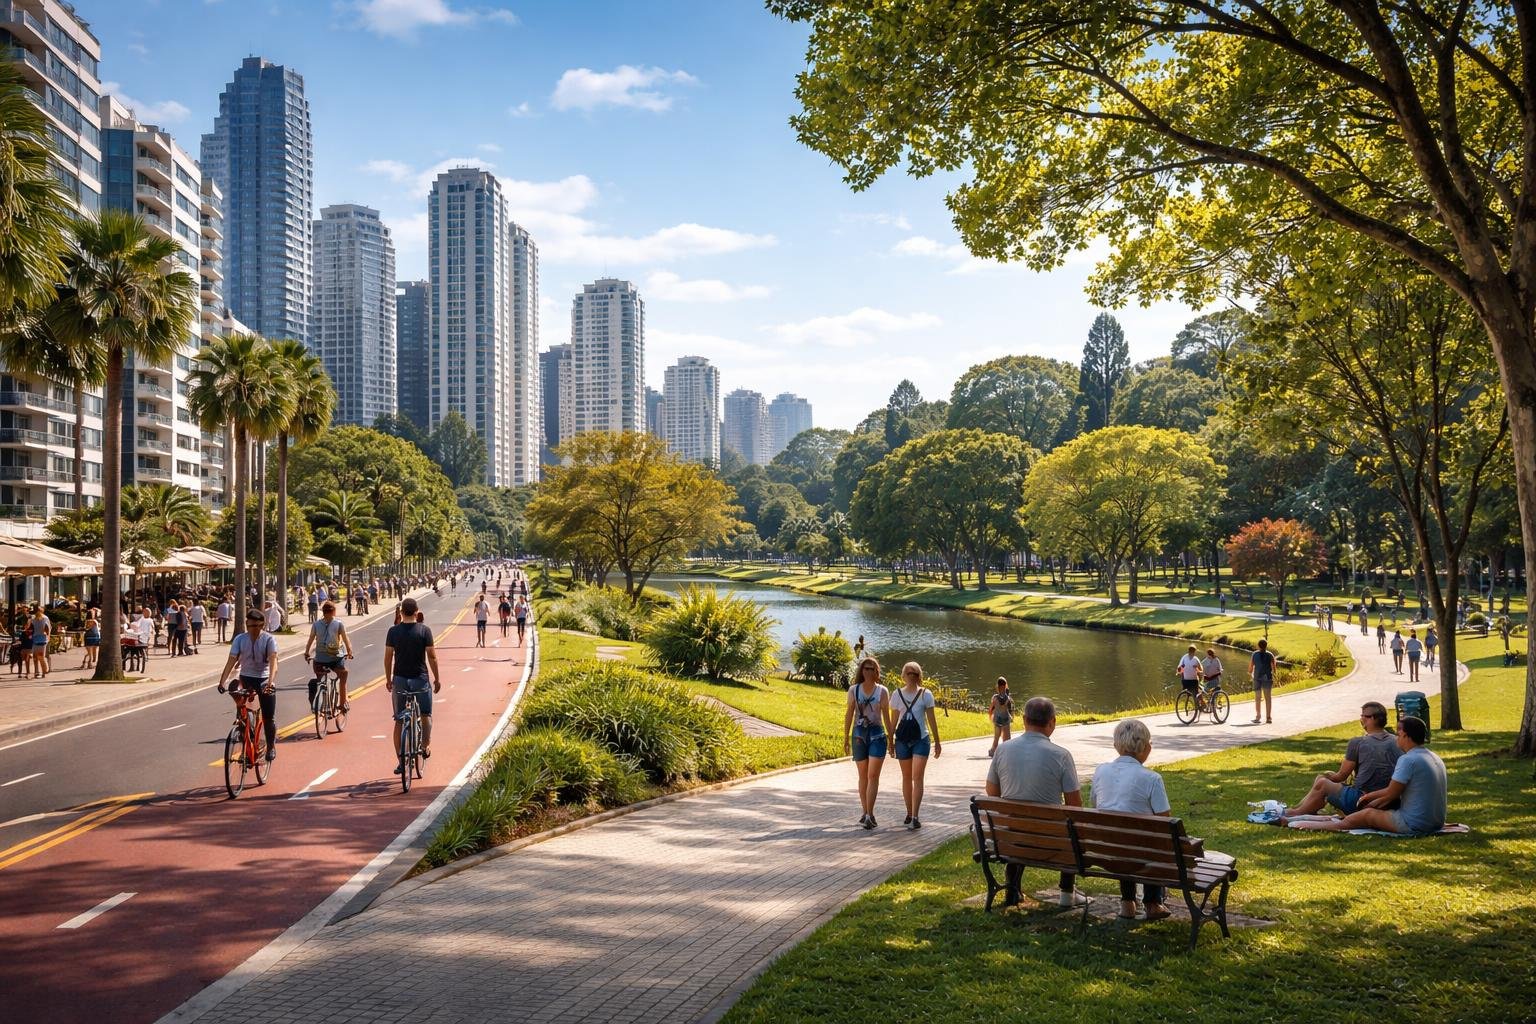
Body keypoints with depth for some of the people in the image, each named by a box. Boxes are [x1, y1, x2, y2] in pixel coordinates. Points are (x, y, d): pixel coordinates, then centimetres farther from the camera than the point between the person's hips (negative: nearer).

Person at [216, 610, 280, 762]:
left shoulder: (269, 639, -13)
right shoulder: (240, 639, -5)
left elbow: (273, 661, -24)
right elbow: (231, 662, -11)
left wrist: (270, 682, -39)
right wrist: (221, 682, -23)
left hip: (264, 679, -3)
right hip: (246, 677, 3)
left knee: (269, 717, -4)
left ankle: (271, 747, 21)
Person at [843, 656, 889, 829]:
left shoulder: (882, 691, 2)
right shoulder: (853, 690, 3)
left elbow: (887, 715, 5)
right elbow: (849, 714, 7)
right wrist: (846, 738, 6)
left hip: (877, 735, -1)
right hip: (859, 734, 2)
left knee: (873, 776, -9)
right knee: (863, 776, 10)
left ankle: (869, 815, -11)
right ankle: (865, 812, 21)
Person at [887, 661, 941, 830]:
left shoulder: (926, 694, 0)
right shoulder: (897, 694, 4)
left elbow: (931, 719, 3)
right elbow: (893, 720, 9)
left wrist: (937, 742, 4)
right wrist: (890, 741, 8)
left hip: (921, 739, -2)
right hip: (902, 740, 2)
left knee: (917, 777, -10)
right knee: (906, 777, 10)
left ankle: (915, 817, -11)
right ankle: (909, 814, 21)